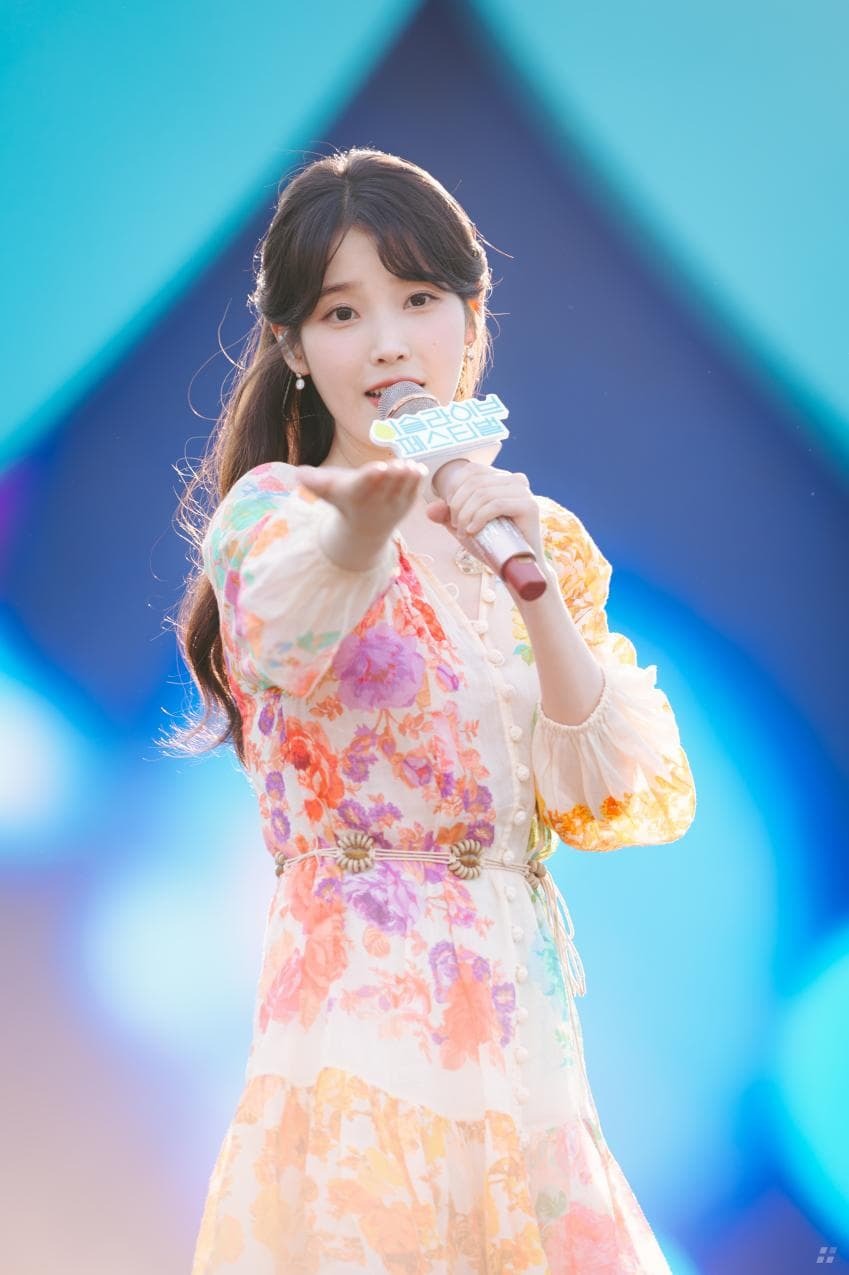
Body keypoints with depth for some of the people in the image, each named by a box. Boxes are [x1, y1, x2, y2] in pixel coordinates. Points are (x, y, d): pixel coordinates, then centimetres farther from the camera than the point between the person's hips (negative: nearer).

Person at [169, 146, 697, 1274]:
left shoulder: (539, 539, 10)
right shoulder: (270, 507, -5)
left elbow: (622, 802, -2)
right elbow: (284, 619, -31)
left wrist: (536, 590, -17)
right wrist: (359, 532, -54)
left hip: (527, 1019, 5)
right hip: (364, 1012, -5)